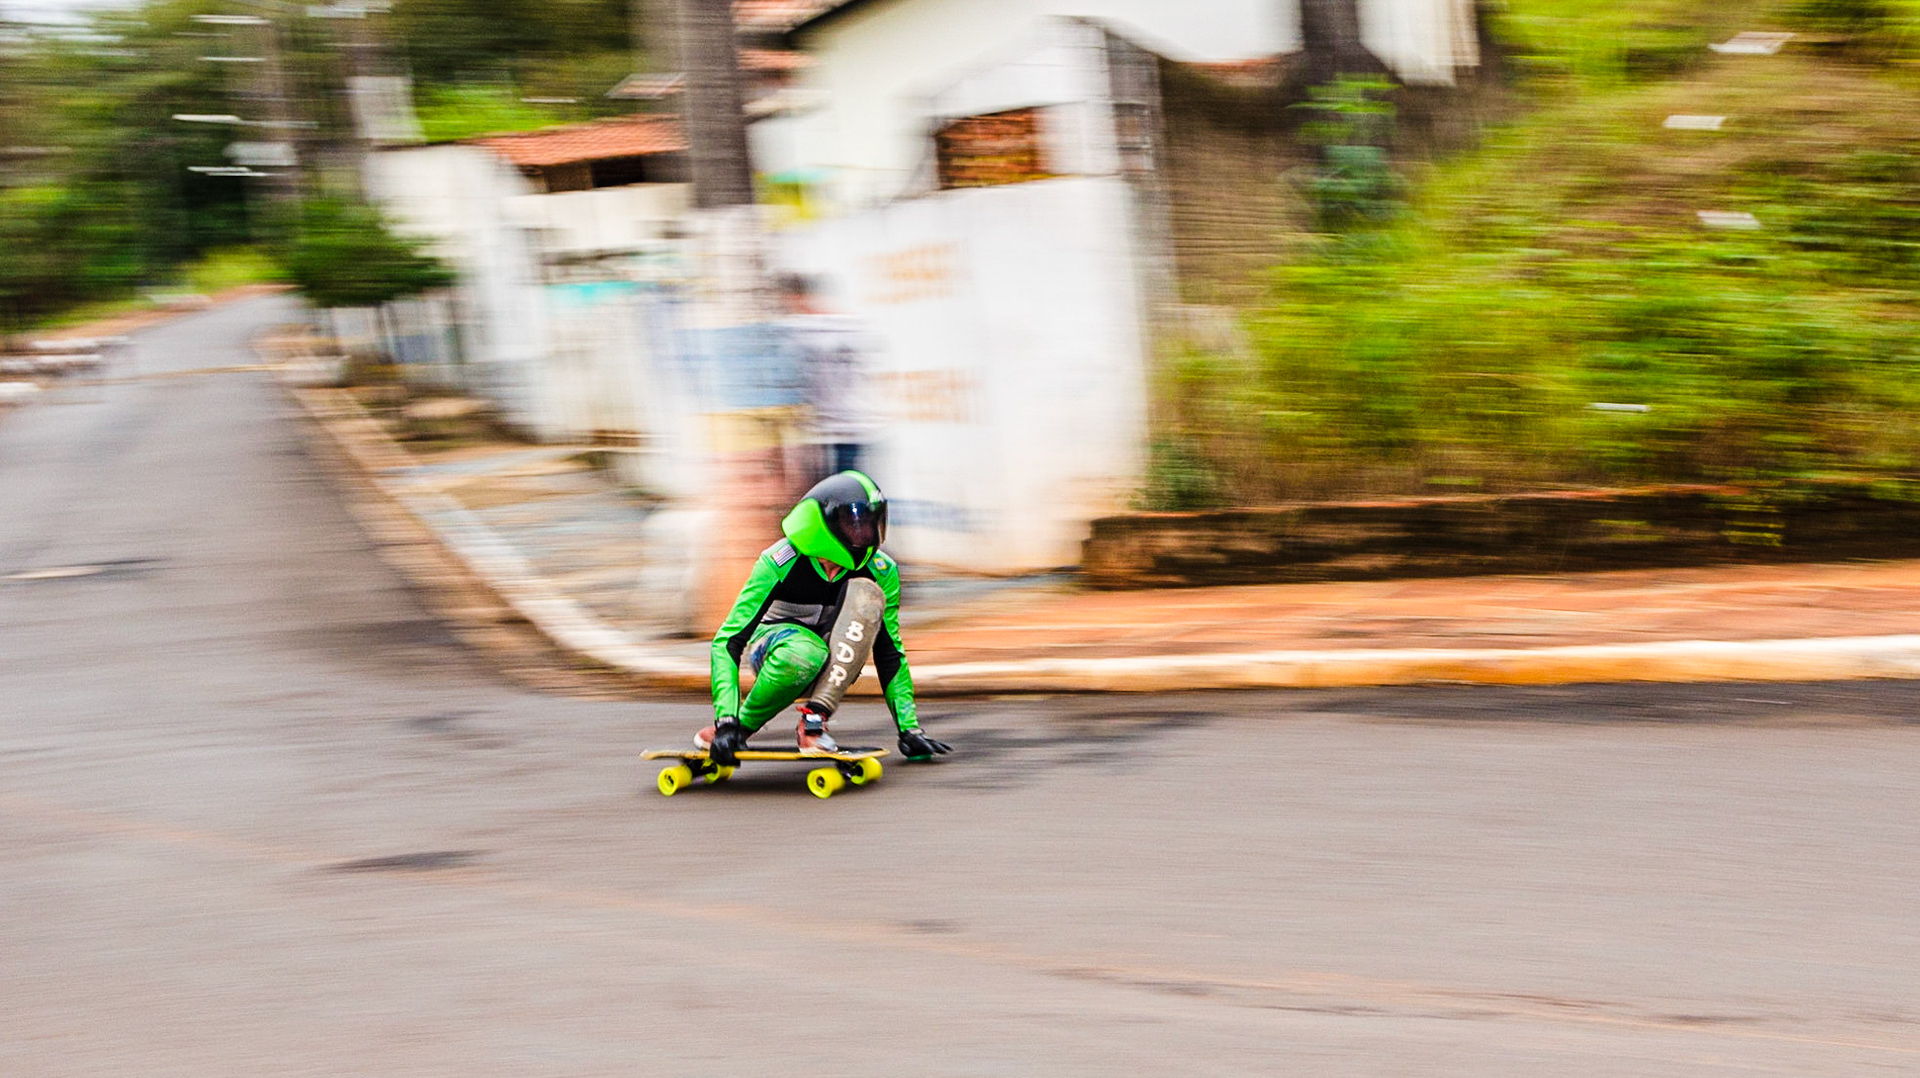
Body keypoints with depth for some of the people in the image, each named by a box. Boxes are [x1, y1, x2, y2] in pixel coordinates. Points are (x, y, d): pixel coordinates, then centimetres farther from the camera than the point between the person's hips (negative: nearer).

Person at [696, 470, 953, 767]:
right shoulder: (780, 562, -23)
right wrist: (727, 722, -36)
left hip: (833, 671, 4)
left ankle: (814, 719, -29)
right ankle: (743, 724, -14)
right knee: (804, 653, -41)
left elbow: (889, 653, -3)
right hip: (771, 650, -3)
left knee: (866, 594, -27)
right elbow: (728, 641, -25)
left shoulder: (881, 571, -14)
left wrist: (909, 730, -9)